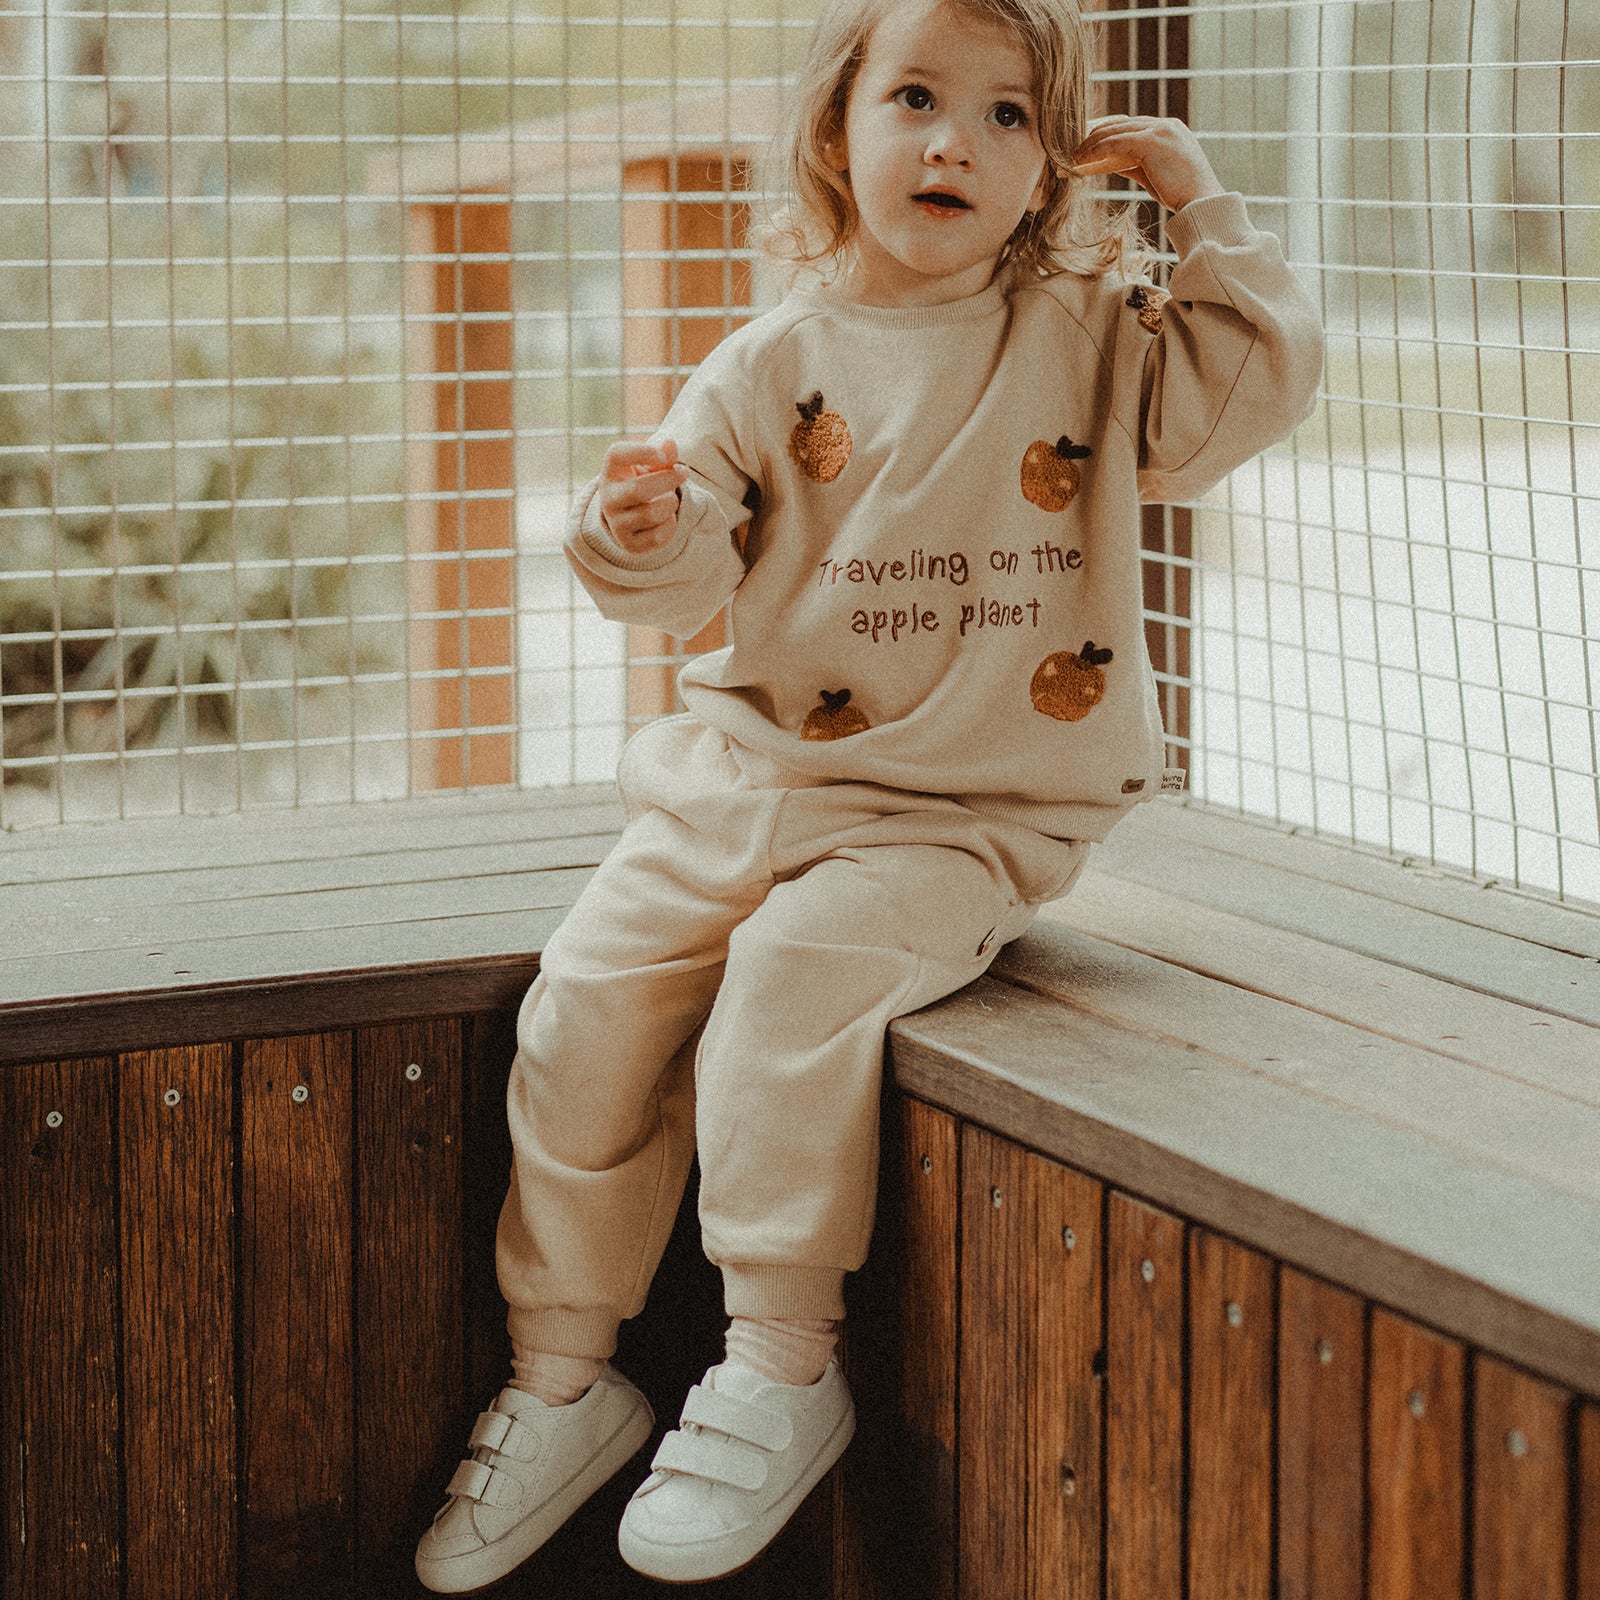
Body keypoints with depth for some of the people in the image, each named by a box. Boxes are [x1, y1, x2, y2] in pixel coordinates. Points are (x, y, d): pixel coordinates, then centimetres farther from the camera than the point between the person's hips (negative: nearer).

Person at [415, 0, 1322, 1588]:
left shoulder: (1094, 334, 4)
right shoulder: (775, 364, 3)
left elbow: (1257, 384, -3)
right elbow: (696, 570, 0)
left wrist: (1207, 215, -6)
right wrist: (644, 534, -22)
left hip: (968, 810, -3)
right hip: (754, 771, 3)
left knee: (798, 973, -29)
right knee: (588, 997, -9)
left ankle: (781, 1371, -15)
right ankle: (563, 1382, 8)